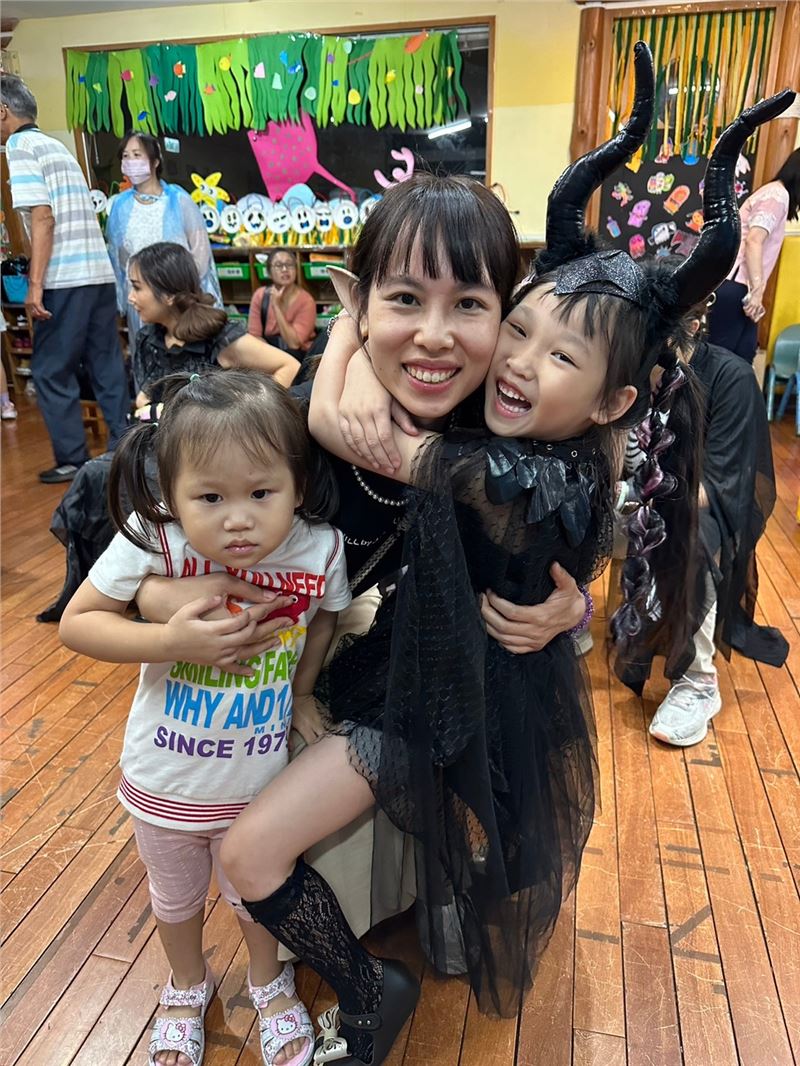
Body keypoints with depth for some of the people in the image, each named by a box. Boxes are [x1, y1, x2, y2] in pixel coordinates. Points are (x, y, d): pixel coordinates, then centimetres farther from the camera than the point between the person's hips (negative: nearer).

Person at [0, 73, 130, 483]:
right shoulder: (56, 145, 20)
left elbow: (42, 218, -15)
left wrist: (35, 285, -16)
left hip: (66, 279, -8)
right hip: (98, 272, 8)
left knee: (51, 371, 1)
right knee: (108, 367, 10)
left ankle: (72, 461, 6)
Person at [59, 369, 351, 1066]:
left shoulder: (321, 549, -25)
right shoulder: (152, 541, -30)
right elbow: (77, 622, -19)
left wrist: (302, 688, -6)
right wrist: (170, 642, -33)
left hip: (261, 782, 0)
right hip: (165, 783, 0)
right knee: (176, 898, 29)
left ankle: (269, 981, 61)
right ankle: (188, 986, 63)